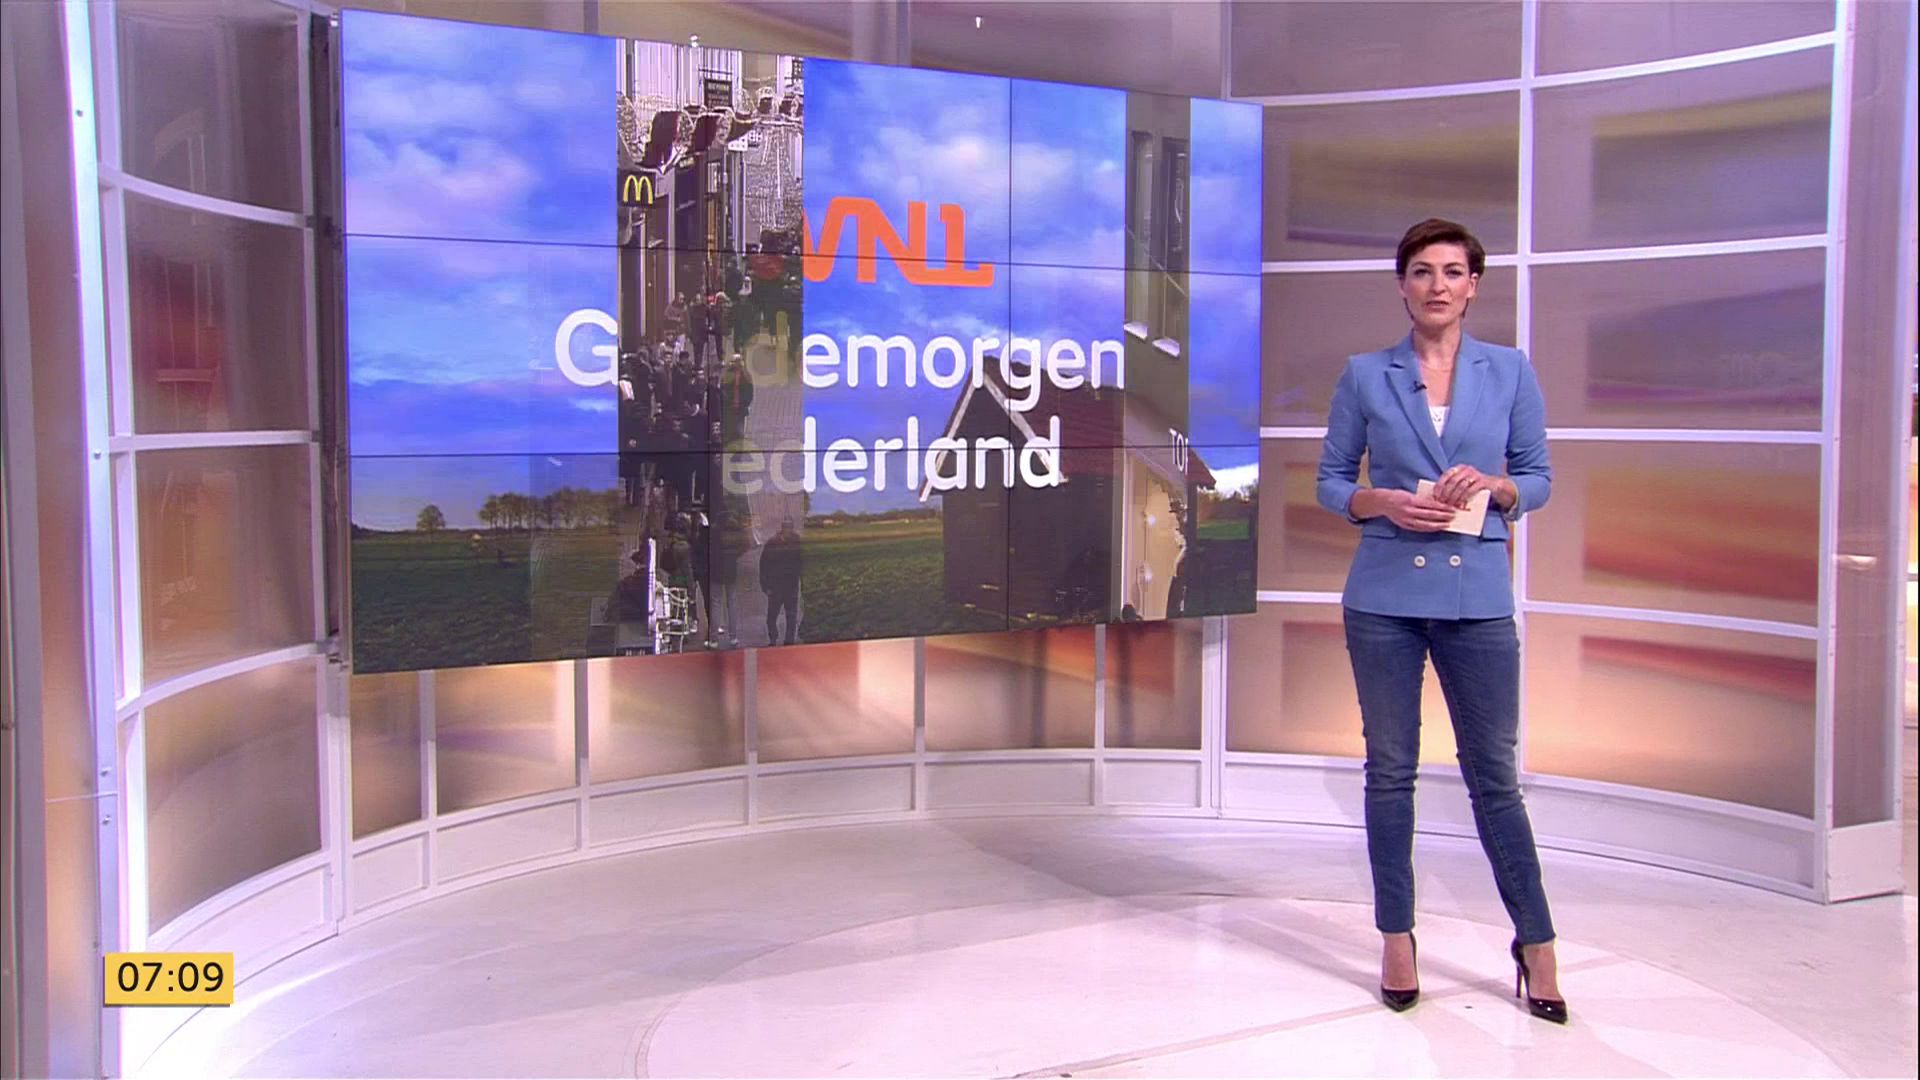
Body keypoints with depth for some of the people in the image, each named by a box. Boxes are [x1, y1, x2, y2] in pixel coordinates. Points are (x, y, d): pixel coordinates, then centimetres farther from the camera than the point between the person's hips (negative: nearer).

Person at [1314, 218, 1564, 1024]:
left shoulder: (1511, 371, 5)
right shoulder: (1366, 376, 3)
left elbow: (1539, 478, 8)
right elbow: (1330, 480, 6)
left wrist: (1493, 486, -13)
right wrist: (1385, 502, -13)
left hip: (1477, 595, 0)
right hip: (1384, 594, 0)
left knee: (1493, 771, 5)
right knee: (1390, 769, 7)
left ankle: (1535, 943, 19)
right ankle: (1397, 940, 19)